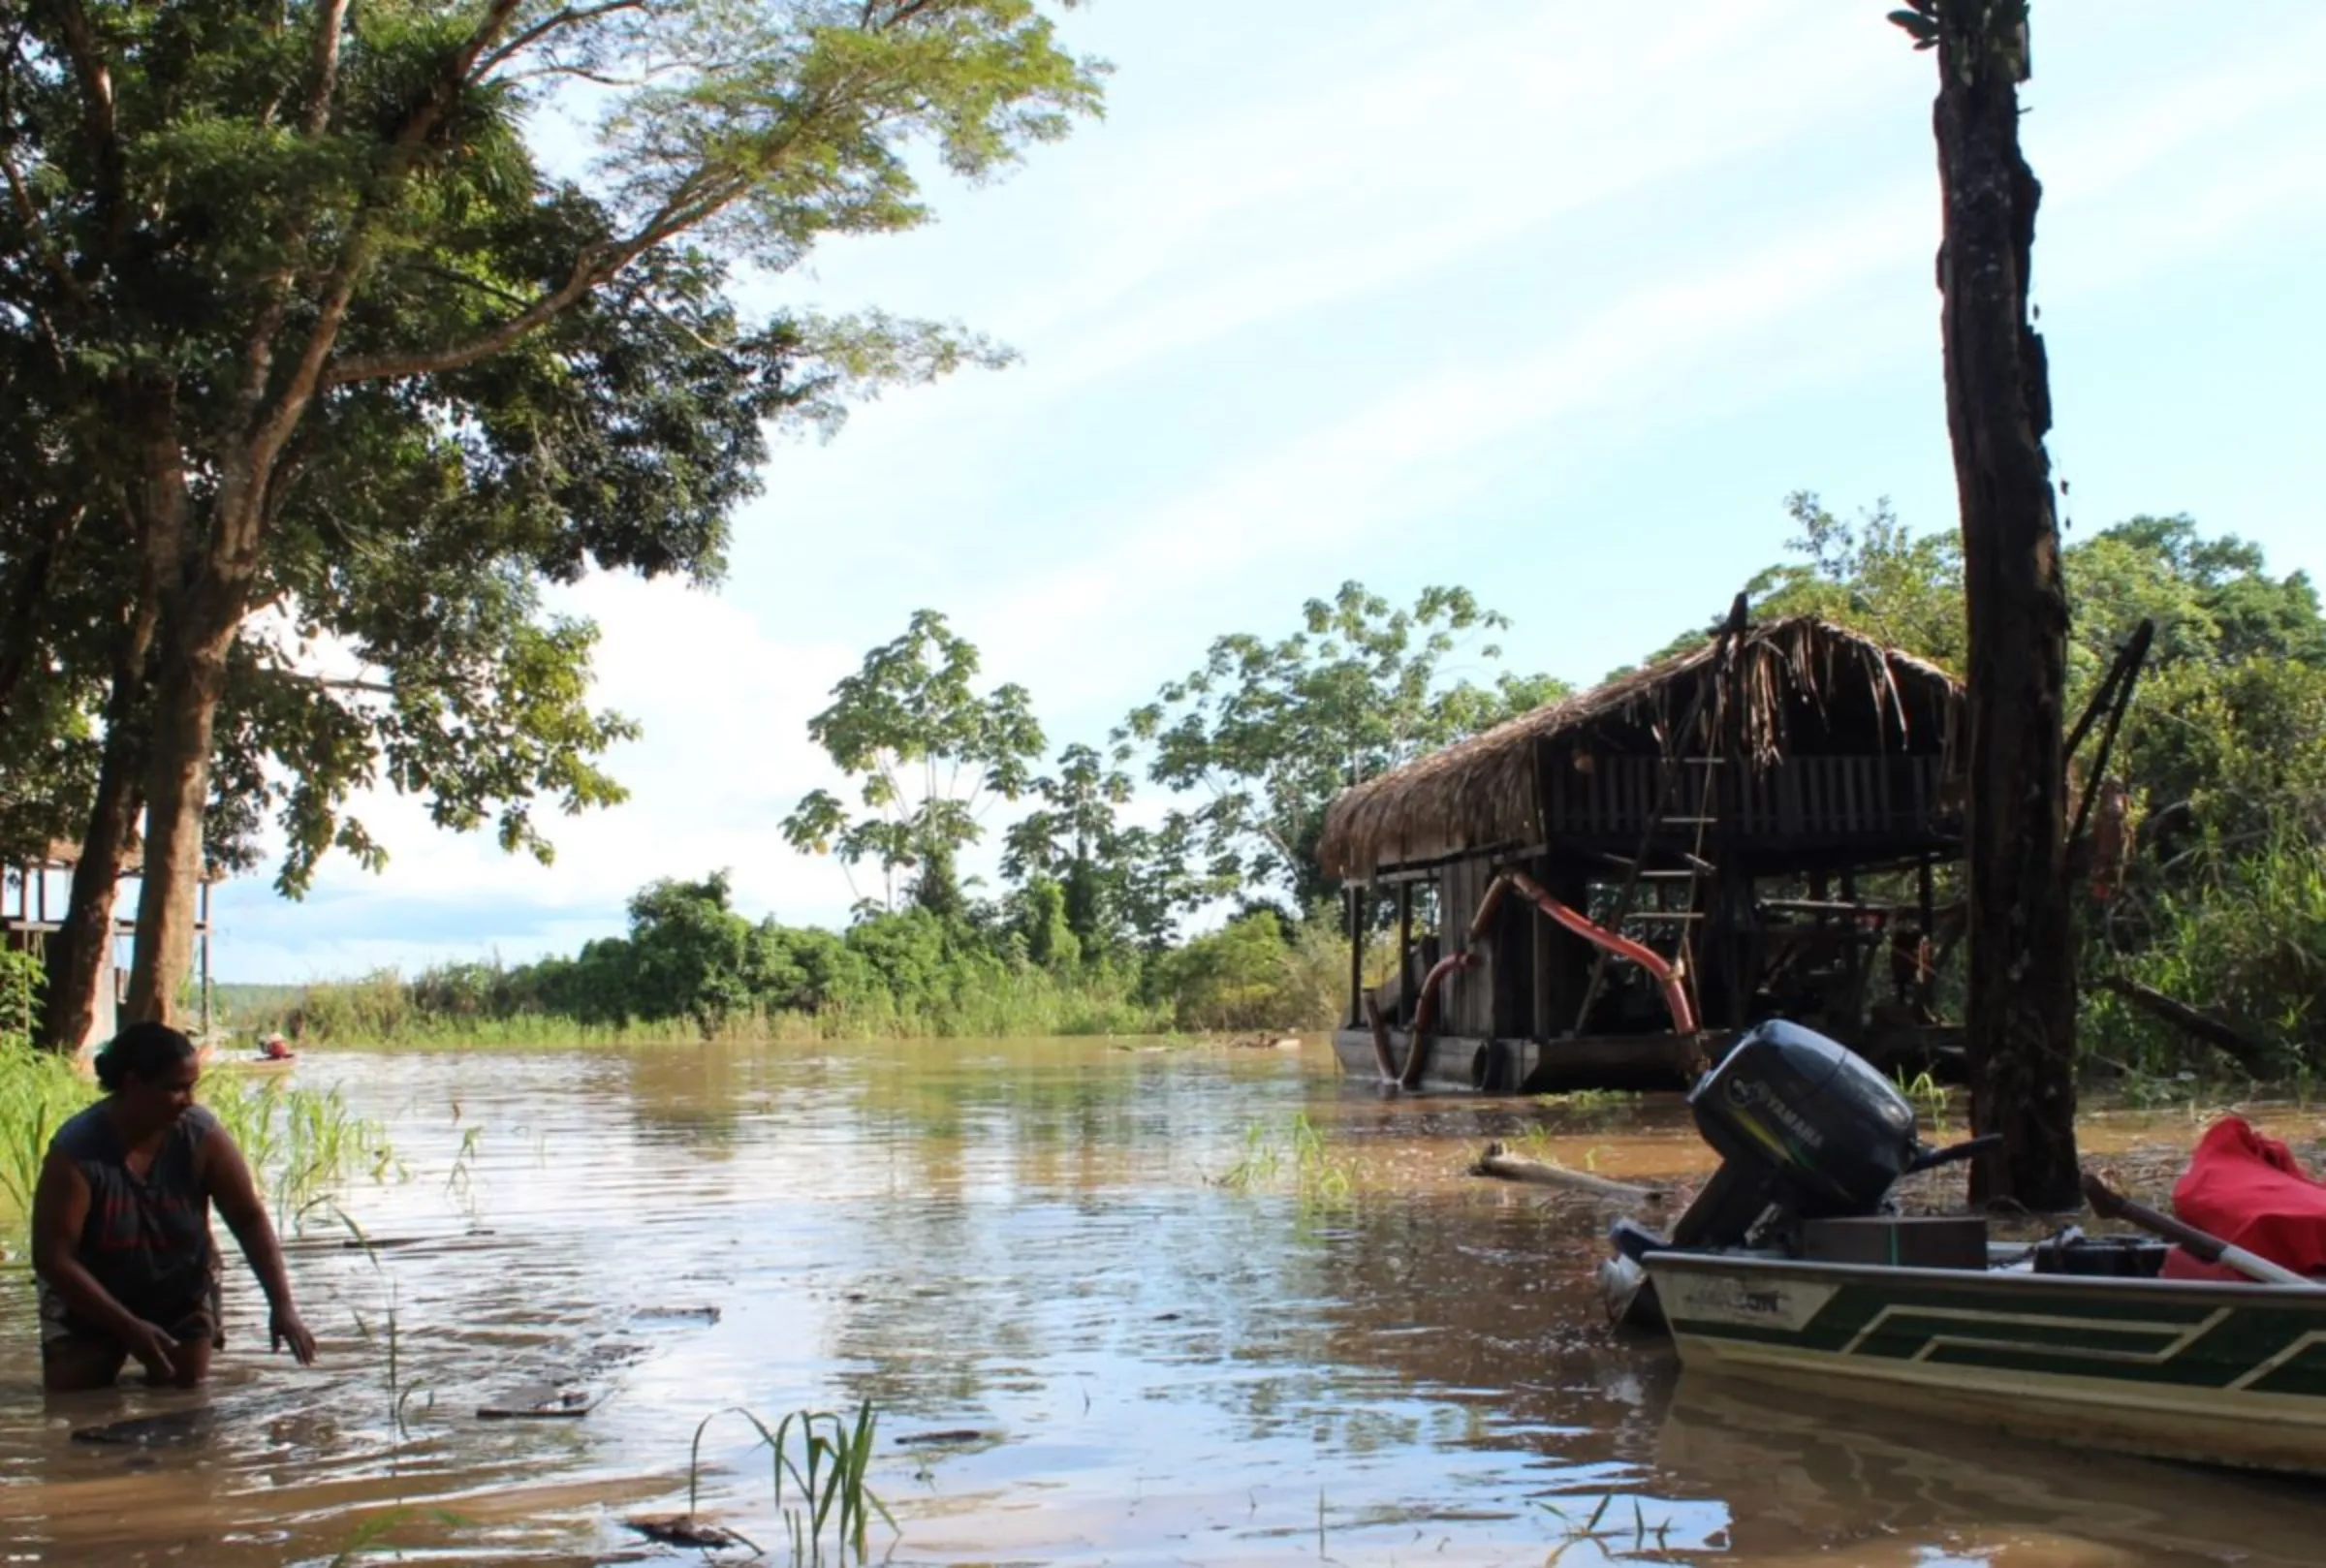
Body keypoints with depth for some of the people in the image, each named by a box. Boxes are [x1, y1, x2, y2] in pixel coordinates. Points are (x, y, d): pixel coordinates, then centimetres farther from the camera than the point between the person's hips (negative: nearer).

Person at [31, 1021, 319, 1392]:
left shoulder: (202, 1136, -21)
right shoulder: (76, 1152, -28)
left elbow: (250, 1219, -16)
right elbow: (52, 1257, -26)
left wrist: (282, 1306, -26)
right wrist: (129, 1328, -30)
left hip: (182, 1295, 2)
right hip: (87, 1301, -1)